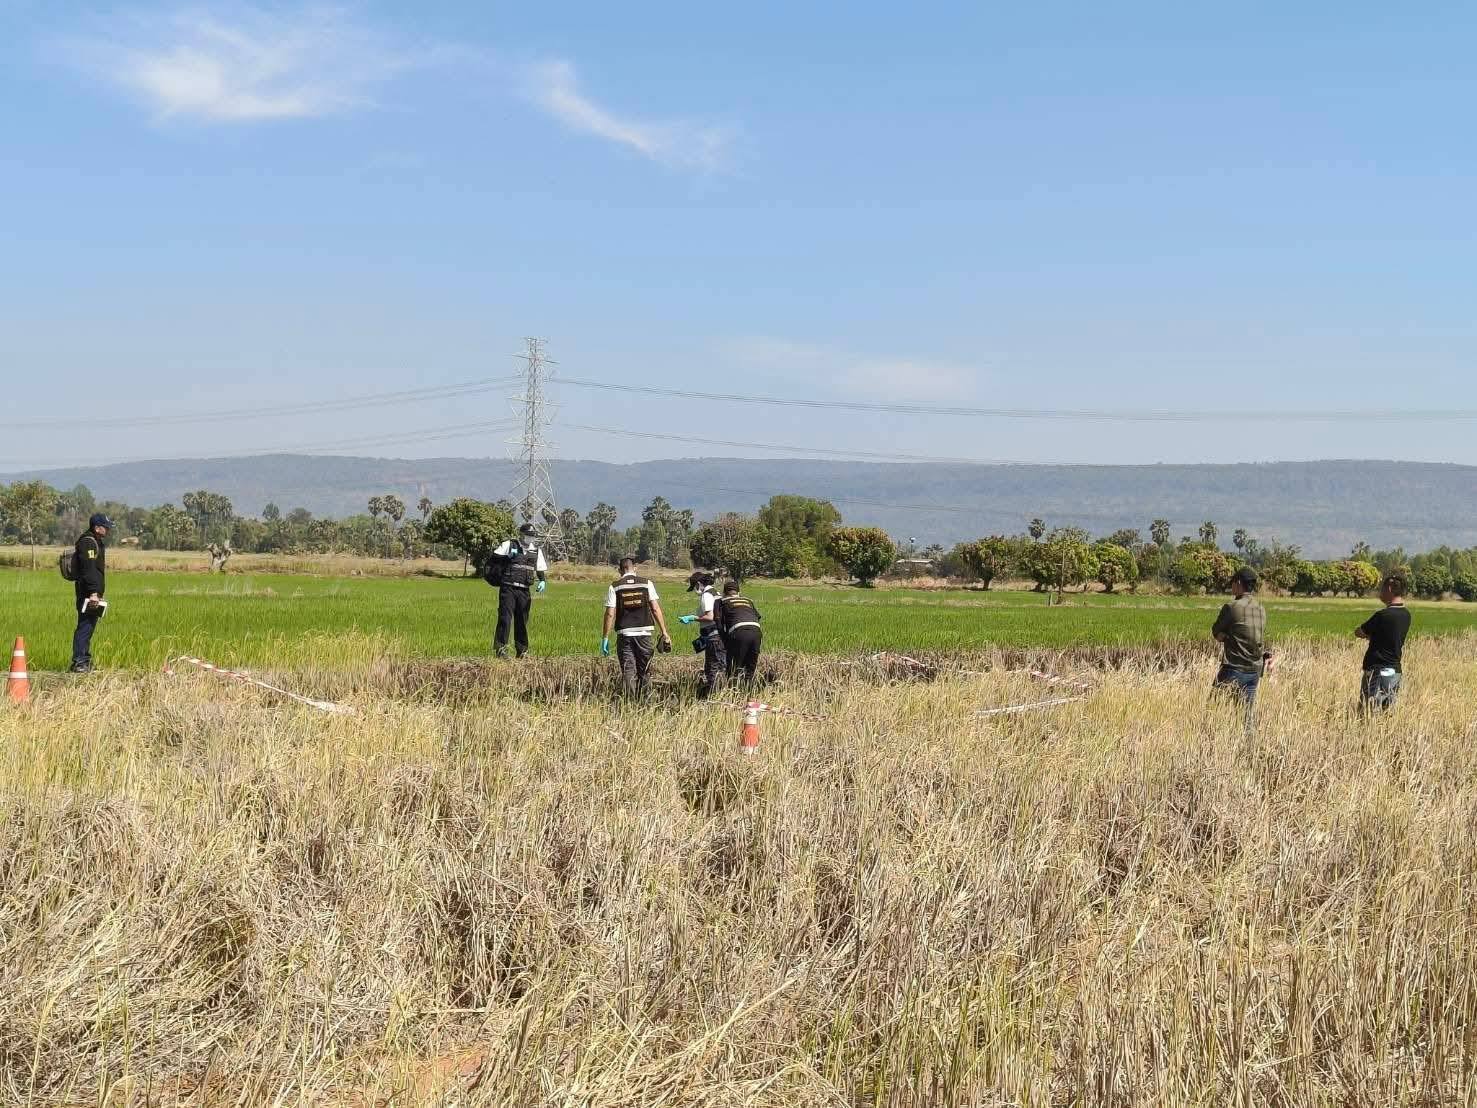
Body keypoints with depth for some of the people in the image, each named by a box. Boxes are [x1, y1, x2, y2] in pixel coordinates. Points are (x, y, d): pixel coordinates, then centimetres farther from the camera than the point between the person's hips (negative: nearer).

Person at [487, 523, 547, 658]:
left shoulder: (536, 550, 12)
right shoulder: (509, 545, 0)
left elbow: (542, 570, 16)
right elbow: (494, 557, -3)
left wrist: (543, 581, -2)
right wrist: (508, 556, -18)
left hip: (524, 591, 4)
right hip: (508, 588, -4)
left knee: (522, 621, 9)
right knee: (505, 618, -11)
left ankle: (522, 650, 17)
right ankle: (500, 648, -11)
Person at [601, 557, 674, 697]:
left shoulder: (614, 586, 1)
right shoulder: (646, 583, 4)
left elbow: (610, 614, -4)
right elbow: (656, 609, -1)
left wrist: (605, 638, 0)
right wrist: (664, 632, 3)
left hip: (624, 634, -1)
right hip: (644, 633, 1)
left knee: (628, 671, 2)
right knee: (645, 671, 11)